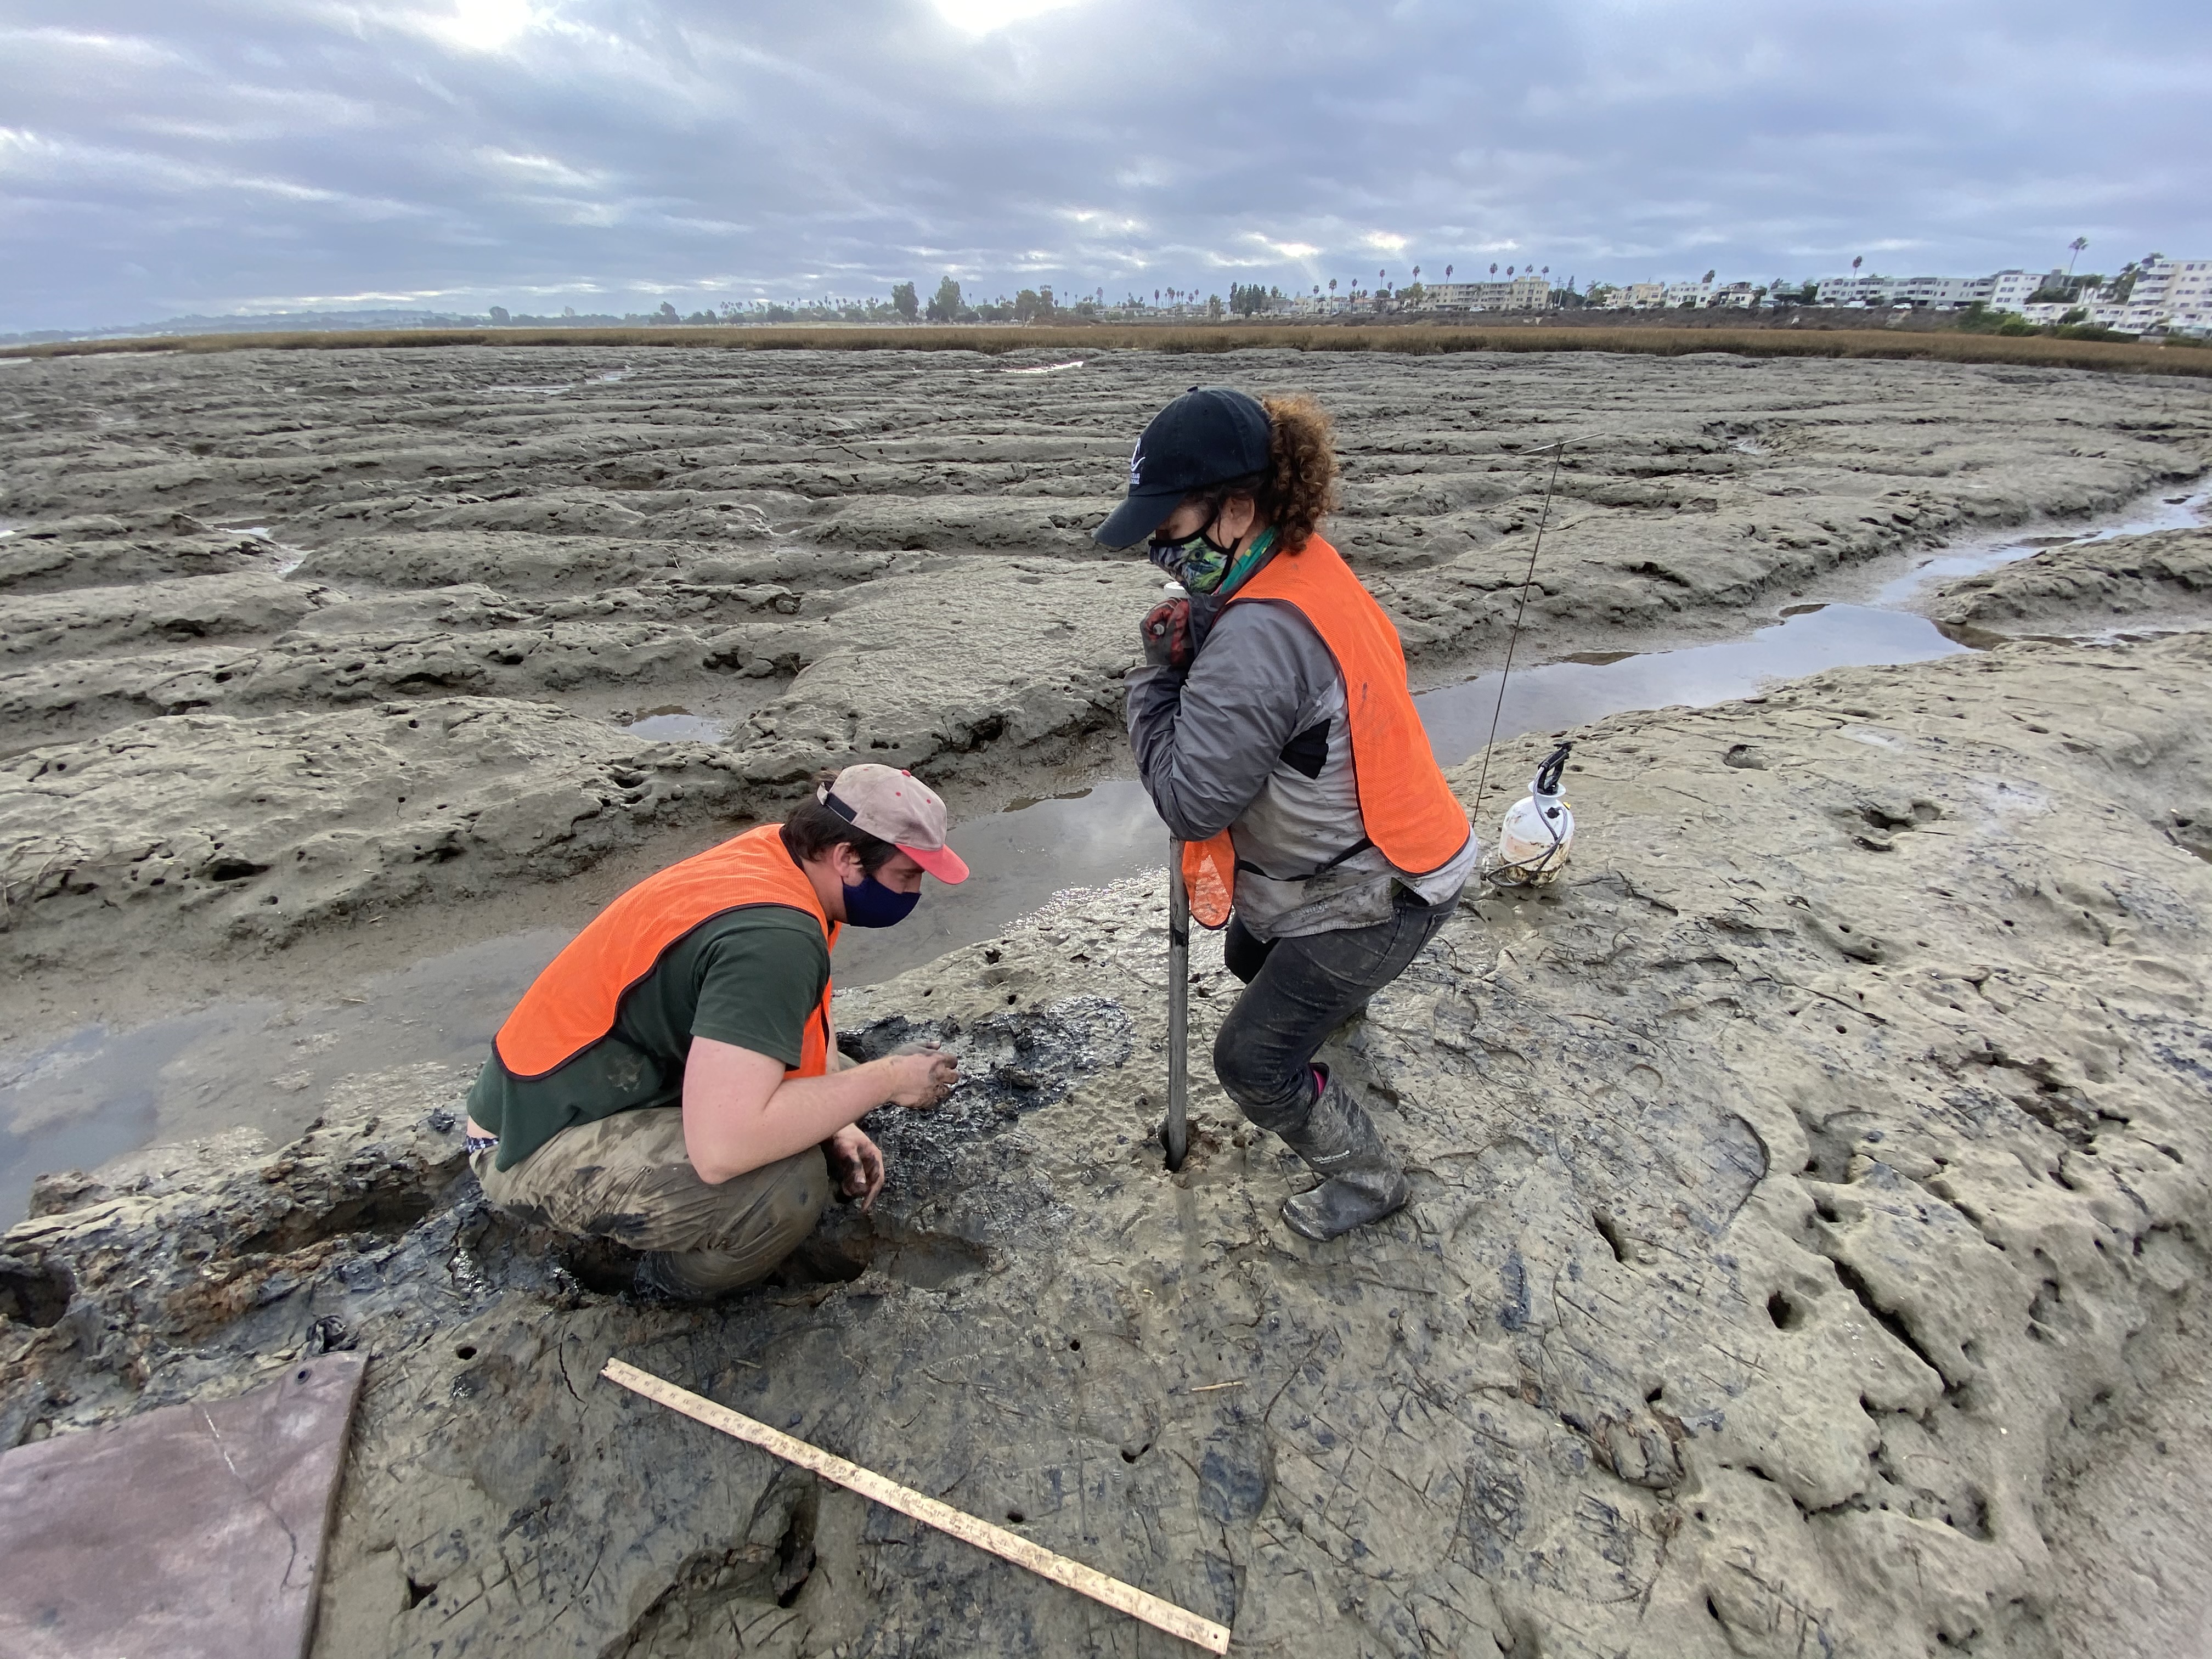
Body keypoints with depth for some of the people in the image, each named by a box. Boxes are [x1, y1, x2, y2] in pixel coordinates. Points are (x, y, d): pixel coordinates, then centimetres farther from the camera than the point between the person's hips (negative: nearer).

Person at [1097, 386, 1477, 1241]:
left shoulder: (1257, 637, -34)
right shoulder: (1308, 564, -2)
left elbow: (1190, 802, -29)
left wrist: (1156, 674, -18)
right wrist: (1185, 662, -6)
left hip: (1379, 892, -10)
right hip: (1366, 848, 10)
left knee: (1255, 1059, 0)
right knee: (1251, 954, 33)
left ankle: (1366, 1178, 25)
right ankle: (1337, 989, 66)